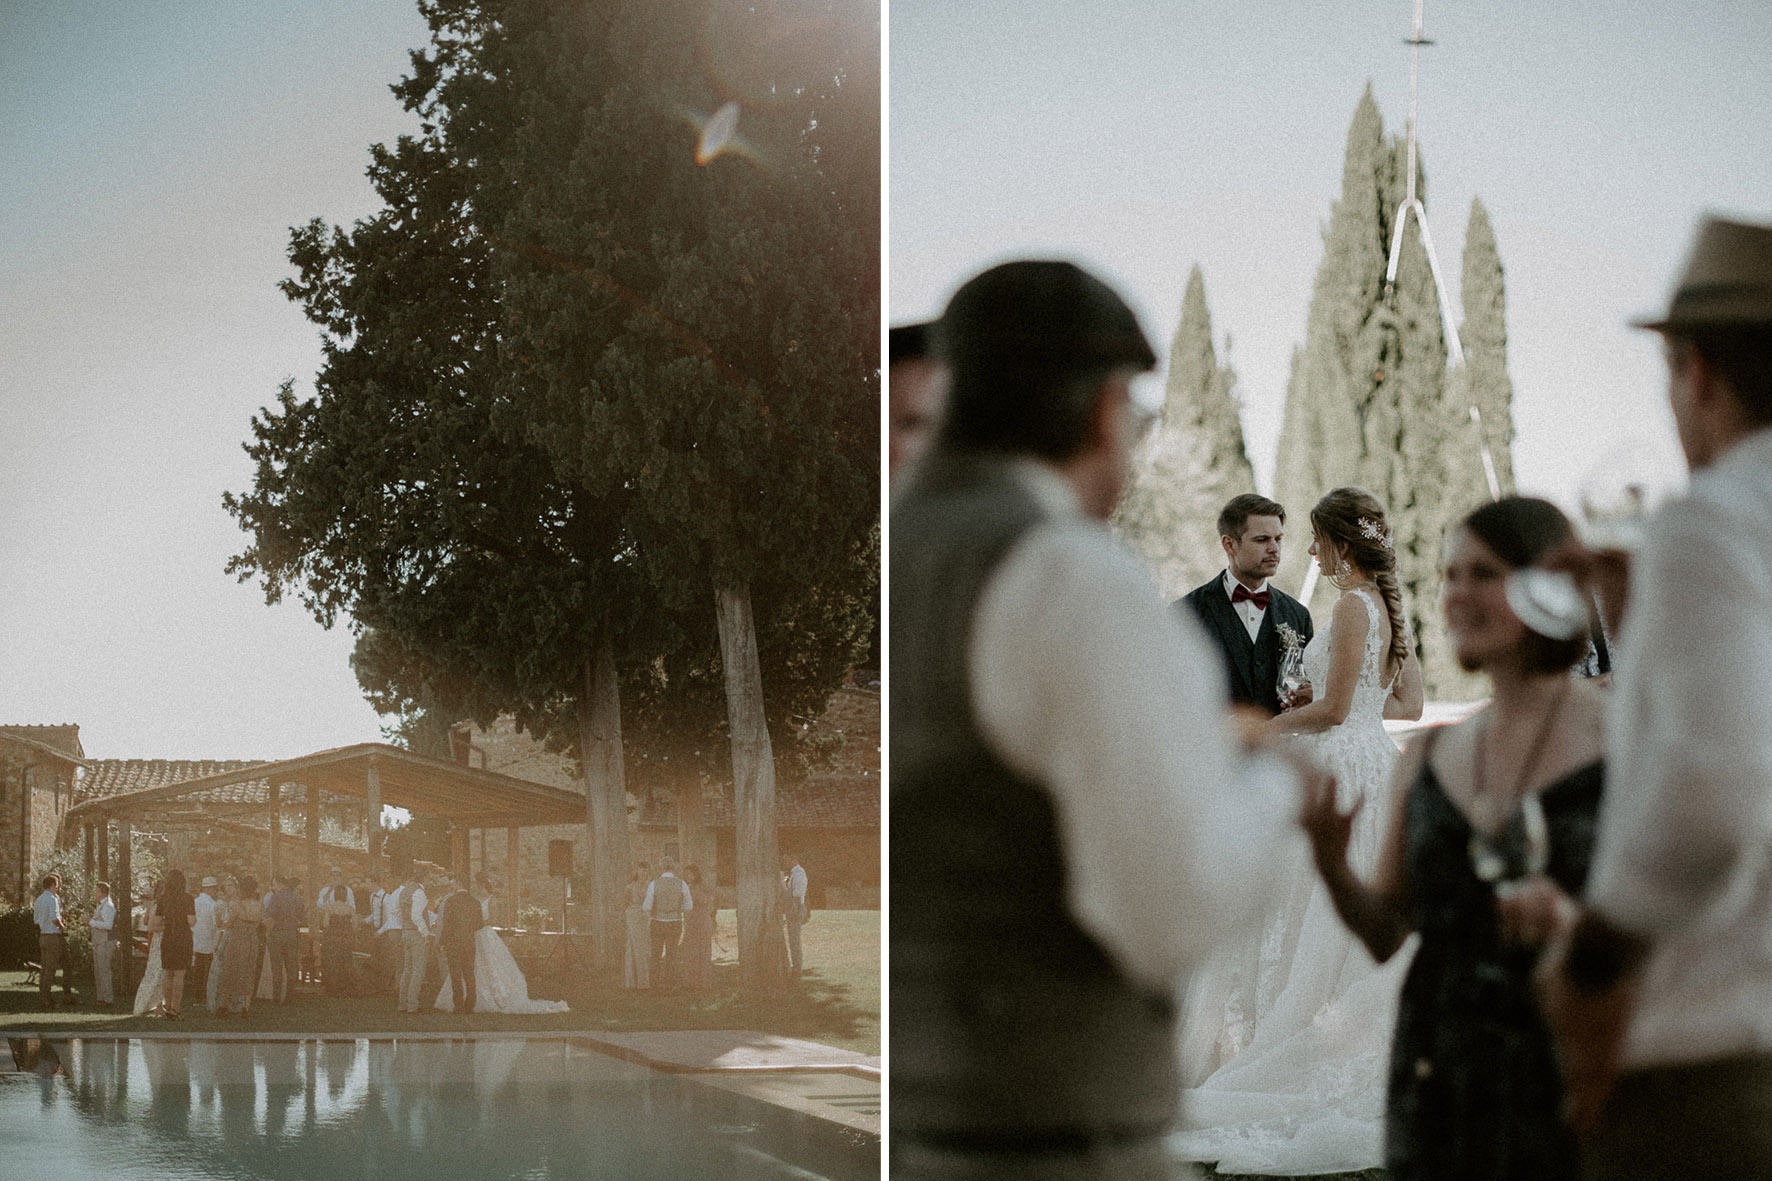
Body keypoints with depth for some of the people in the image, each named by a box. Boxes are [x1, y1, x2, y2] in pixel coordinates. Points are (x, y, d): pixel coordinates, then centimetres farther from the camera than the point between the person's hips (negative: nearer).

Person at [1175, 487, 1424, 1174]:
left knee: (1323, 929, -5)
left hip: (1343, 769, -9)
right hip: (1372, 763, 9)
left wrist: (1268, 728, -8)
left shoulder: (1353, 606, -15)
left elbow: (1334, 710, -19)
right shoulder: (1386, 605, 12)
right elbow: (1408, 703, 16)